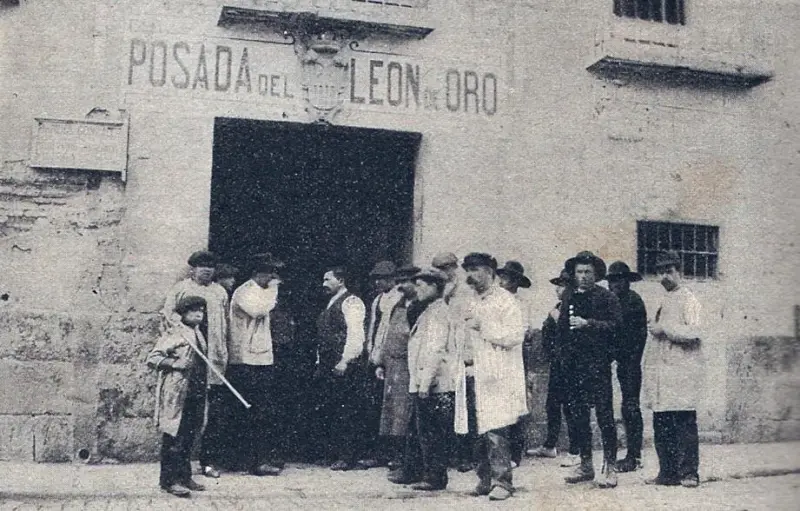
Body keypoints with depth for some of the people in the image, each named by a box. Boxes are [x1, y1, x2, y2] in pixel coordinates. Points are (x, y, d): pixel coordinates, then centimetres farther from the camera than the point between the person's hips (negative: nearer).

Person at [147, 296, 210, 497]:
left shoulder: (198, 334, 16)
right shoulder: (173, 335, -8)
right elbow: (152, 359, -13)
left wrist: (203, 388, 15)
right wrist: (176, 363, -21)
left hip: (195, 395, 8)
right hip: (176, 395, -8)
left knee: (189, 437, 12)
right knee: (174, 438, -3)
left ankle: (184, 477, 21)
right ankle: (170, 480, 3)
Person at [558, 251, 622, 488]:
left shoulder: (607, 297, 0)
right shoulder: (568, 296, 14)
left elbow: (616, 324, -11)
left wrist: (588, 324, -17)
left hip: (598, 364, -5)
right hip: (574, 365, 5)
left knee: (604, 415, -6)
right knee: (578, 415, 10)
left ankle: (609, 467, 2)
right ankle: (586, 464, 21)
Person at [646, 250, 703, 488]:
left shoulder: (688, 299, -4)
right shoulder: (664, 300, 19)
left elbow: (693, 332, -16)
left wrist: (664, 329, -11)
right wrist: (655, 328, 7)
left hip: (684, 368, -7)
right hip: (665, 369, 8)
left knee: (685, 421, -7)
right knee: (661, 422, 6)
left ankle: (689, 473, -1)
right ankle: (668, 472, 14)